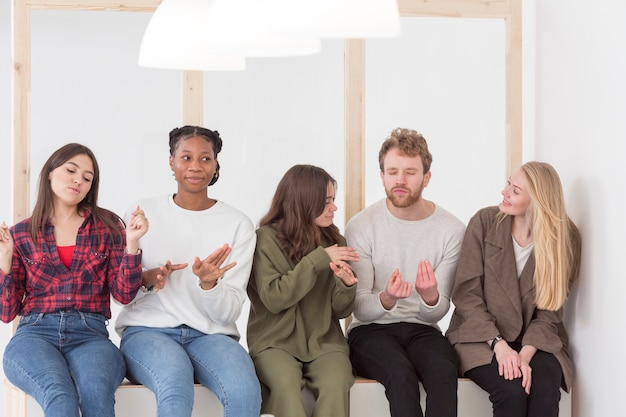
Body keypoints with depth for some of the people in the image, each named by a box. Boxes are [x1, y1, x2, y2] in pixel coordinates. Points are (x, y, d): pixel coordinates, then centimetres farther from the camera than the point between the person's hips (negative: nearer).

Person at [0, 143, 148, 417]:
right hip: (35, 334, 0)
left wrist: (132, 243, -7)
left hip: (90, 335, 1)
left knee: (96, 392, -37)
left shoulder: (108, 226, 11)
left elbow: (124, 294, 6)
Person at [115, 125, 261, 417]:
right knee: (175, 386, -37)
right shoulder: (143, 213, 6)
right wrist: (148, 278, -13)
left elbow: (229, 312, 1)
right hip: (147, 330, -1)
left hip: (210, 334, 1)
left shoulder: (238, 225, 5)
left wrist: (208, 283, -21)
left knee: (245, 392, -33)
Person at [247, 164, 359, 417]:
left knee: (336, 386, -28)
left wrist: (346, 285, -14)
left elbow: (340, 311, 9)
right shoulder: (267, 238, -4)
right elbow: (273, 298, -15)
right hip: (275, 341, -3)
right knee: (286, 386, -34)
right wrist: (318, 260, -18)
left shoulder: (334, 241, 8)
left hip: (323, 341, 3)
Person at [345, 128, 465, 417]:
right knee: (401, 375, -34)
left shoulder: (452, 229, -2)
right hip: (370, 330, -1)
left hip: (422, 329, 2)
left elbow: (438, 313, 0)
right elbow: (360, 309, -6)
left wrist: (431, 297, -25)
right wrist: (386, 299, -30)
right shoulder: (361, 227, -6)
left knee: (444, 372, -32)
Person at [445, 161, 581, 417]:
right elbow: (466, 293, -8)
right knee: (511, 390, -30)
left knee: (546, 388, -30)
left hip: (534, 339, 1)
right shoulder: (485, 222, -7)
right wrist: (499, 344, -19)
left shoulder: (564, 238, -4)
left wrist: (525, 354, -22)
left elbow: (549, 312, -6)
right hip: (481, 336, -1)